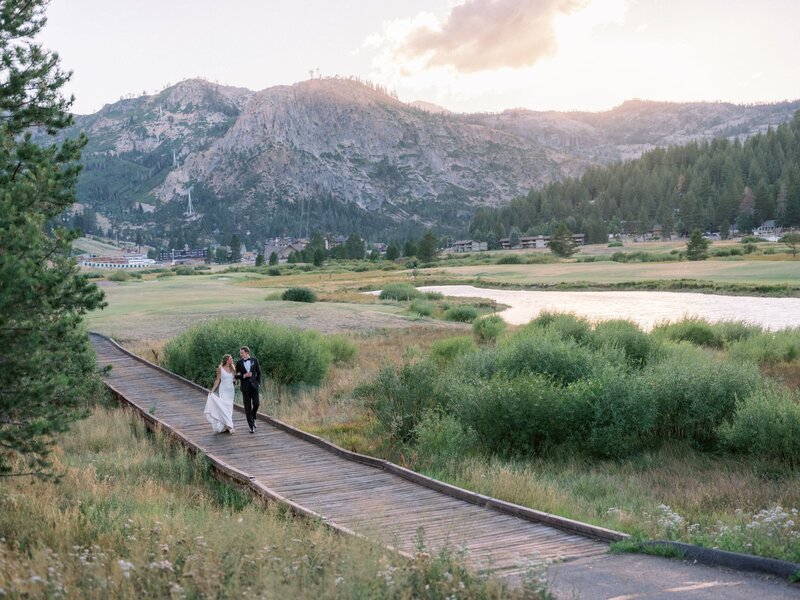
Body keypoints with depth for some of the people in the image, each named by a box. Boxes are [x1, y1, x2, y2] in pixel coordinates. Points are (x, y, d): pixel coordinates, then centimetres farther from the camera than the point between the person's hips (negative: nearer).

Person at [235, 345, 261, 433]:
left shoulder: (254, 360, 1)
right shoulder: (239, 363, 0)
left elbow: (259, 372, 8)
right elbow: (237, 376, 2)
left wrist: (259, 383, 1)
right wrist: (244, 376, -15)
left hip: (254, 385, 0)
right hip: (245, 387, 0)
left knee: (256, 404, -6)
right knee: (247, 407, -2)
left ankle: (253, 418, 25)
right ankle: (251, 426, 4)